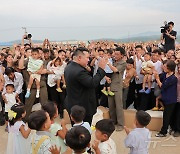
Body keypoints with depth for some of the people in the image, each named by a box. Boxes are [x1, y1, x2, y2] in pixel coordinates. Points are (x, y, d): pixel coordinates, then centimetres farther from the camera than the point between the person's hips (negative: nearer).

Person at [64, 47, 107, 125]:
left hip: (72, 105, 10)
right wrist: (101, 69, -23)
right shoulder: (79, 71, -27)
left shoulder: (68, 67, 5)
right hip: (82, 108, -10)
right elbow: (93, 83, -29)